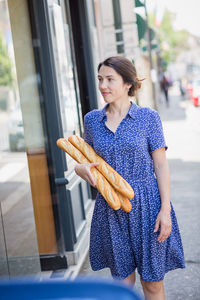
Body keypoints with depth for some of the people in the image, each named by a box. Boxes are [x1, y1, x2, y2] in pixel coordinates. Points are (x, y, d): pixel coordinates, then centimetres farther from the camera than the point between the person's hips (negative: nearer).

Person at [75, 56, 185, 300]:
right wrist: (81, 168, -10)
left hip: (146, 206, -3)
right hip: (111, 208, 3)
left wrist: (165, 209, -11)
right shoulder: (92, 119, 5)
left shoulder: (148, 117, -5)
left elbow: (161, 165, -4)